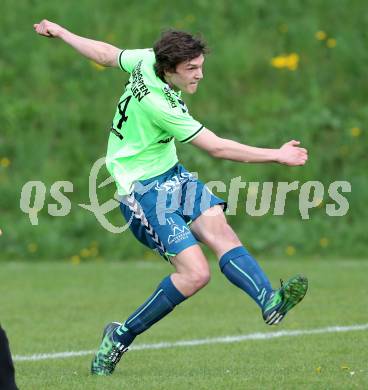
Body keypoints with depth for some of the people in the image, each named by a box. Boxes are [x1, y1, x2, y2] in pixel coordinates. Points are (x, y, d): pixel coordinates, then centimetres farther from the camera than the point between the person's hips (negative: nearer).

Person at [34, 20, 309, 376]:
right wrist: (277, 156, -21)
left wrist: (61, 33, 32)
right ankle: (120, 338, -2)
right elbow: (217, 148, -24)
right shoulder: (158, 105, -28)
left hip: (170, 174, 9)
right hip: (141, 189, -9)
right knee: (195, 272, -17)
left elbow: (105, 54, 13)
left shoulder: (147, 60, -4)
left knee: (218, 229, -16)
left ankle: (269, 302, -35)